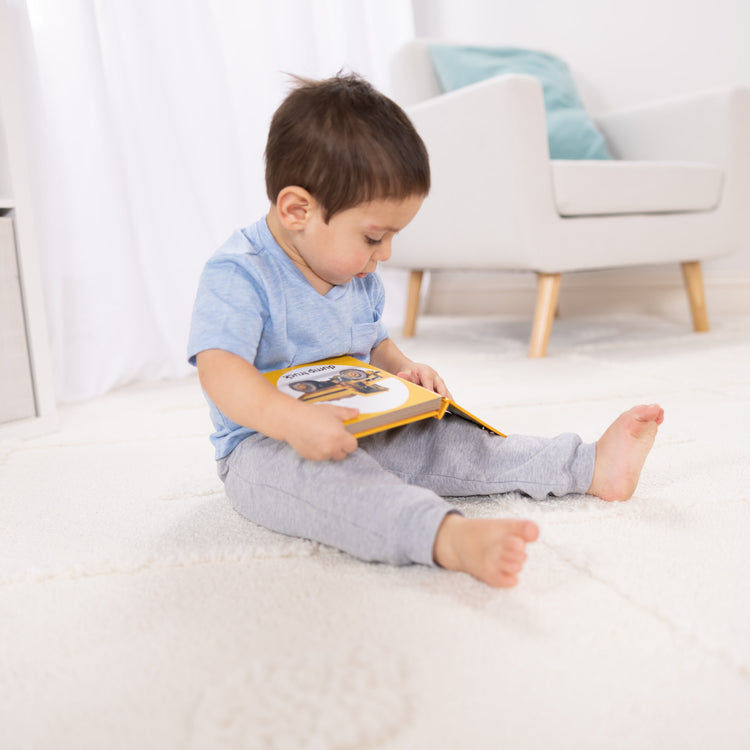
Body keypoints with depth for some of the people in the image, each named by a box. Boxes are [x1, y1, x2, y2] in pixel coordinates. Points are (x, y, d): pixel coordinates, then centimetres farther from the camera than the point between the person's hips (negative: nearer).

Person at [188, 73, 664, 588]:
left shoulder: (359, 278, 8)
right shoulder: (238, 275, -18)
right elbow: (219, 371, -29)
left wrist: (401, 368, -2)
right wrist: (294, 420, -45)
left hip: (355, 431, 7)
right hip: (264, 445, -7)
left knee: (441, 438, -8)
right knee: (326, 475, -39)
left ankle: (591, 467, -7)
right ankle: (450, 537, -62)